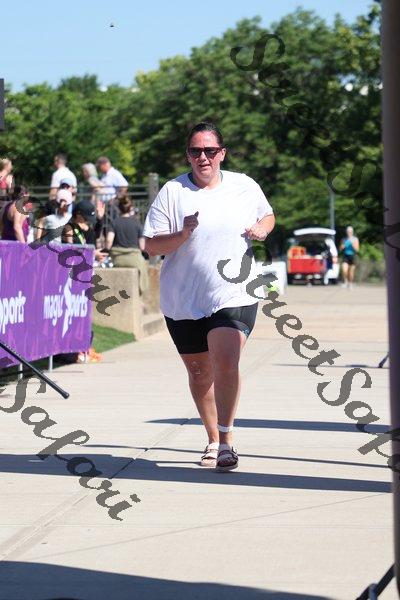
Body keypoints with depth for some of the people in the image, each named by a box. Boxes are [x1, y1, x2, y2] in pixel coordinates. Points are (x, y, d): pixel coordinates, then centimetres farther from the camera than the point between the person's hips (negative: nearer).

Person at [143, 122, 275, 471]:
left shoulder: (245, 187, 4)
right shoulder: (172, 193, -2)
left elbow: (268, 216, 23)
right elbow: (151, 246, -4)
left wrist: (262, 229, 0)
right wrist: (182, 235, -21)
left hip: (234, 295, -1)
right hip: (183, 302, 1)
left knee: (226, 364, -21)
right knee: (199, 373, 13)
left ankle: (226, 440, -14)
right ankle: (213, 439, 31)